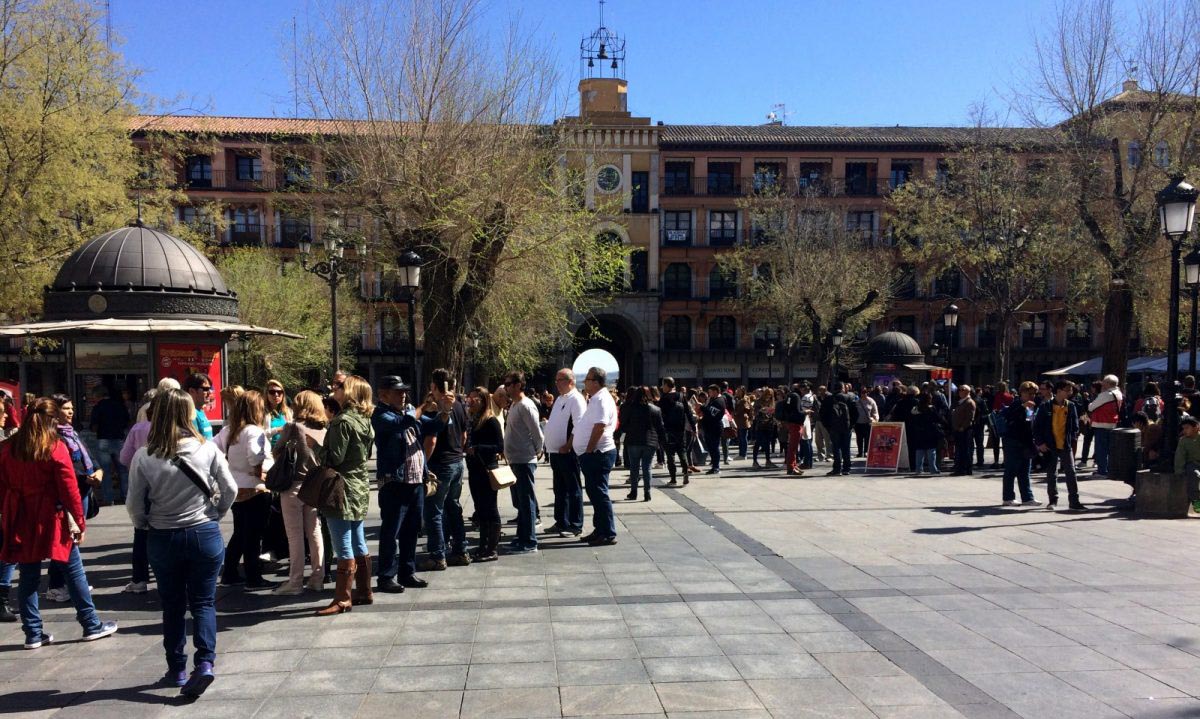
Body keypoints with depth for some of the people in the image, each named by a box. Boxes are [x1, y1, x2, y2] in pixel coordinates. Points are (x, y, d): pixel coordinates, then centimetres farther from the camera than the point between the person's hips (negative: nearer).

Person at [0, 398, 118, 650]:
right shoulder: (56, 448, -12)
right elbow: (70, 490, -11)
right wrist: (80, 522, -4)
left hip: (20, 522, 4)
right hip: (52, 521, -4)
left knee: (28, 577, 10)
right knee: (74, 572, 6)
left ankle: (33, 634, 14)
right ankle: (91, 625, 13)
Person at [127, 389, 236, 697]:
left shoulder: (143, 456, -11)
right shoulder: (208, 449, -11)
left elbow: (134, 505, -4)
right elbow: (230, 490, -5)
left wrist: (145, 526, 15)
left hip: (163, 538, 1)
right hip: (205, 534, 0)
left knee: (173, 605, 15)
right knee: (203, 602, 9)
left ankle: (176, 670, 23)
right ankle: (204, 662, -6)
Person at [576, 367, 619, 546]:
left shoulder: (601, 399, -15)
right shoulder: (595, 399, 17)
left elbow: (599, 426, -25)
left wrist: (589, 450, -20)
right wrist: (587, 452, 18)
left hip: (597, 454, -10)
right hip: (592, 454, 10)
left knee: (599, 493, -7)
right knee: (594, 493, 15)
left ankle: (608, 533, -2)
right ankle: (600, 530, 22)